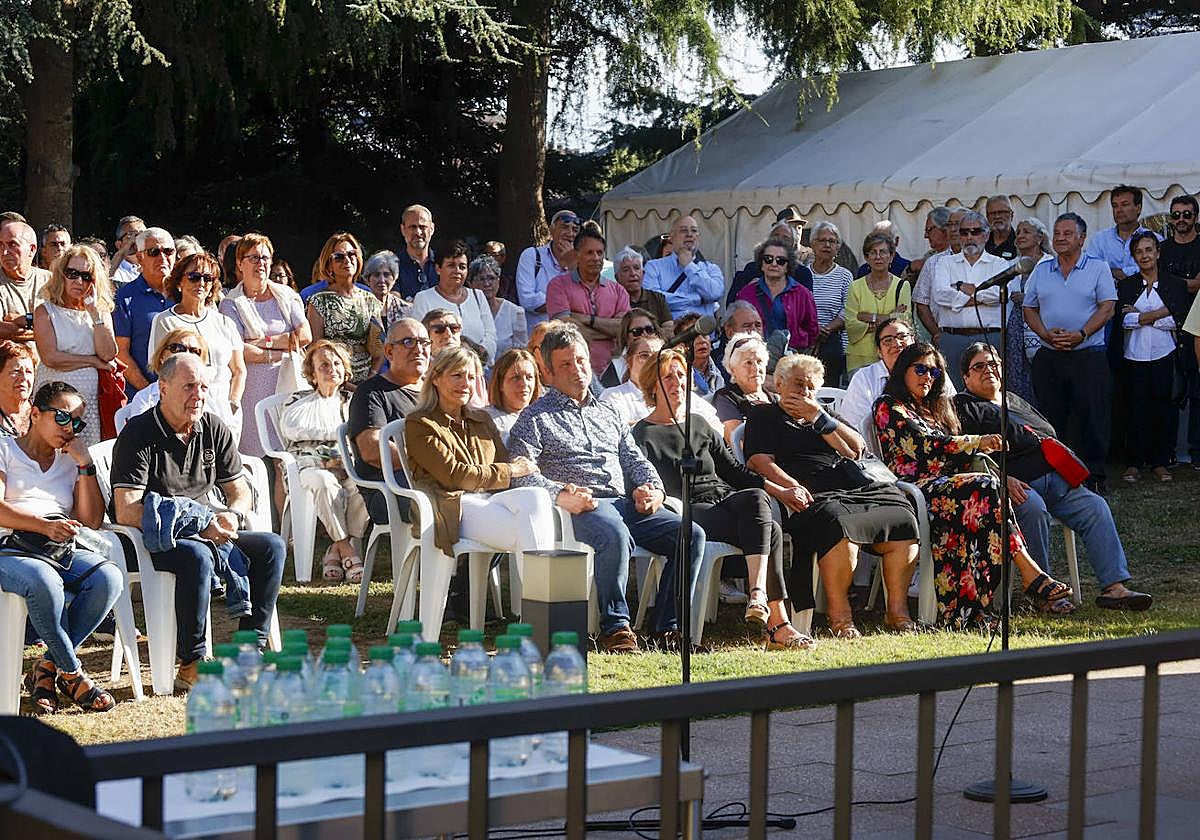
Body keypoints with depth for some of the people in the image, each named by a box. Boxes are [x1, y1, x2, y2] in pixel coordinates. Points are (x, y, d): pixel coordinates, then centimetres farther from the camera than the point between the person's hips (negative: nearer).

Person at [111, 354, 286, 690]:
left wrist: (231, 516, -13)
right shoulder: (138, 434, -12)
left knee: (271, 546, -12)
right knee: (197, 556, -36)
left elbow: (240, 492, 14)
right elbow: (126, 512, -21)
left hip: (206, 534, 7)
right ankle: (191, 663, -27)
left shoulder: (214, 429, 8)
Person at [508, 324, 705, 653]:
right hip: (580, 505, -6)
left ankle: (667, 626, -12)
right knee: (615, 536, -40)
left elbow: (635, 460, 27)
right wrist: (559, 493, -22)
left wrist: (653, 489, 4)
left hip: (626, 502, 6)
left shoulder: (608, 414, 30)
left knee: (691, 533, -17)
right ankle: (614, 628, -27)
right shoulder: (535, 418, 11)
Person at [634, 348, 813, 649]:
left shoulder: (699, 426, 25)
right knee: (769, 531, -29)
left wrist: (780, 491, 17)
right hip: (692, 510, -5)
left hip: (725, 497, 6)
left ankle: (759, 593, -40)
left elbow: (734, 469, 25)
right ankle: (777, 623, -36)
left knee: (755, 497, -32)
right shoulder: (644, 435, 6)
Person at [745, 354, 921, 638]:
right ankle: (839, 617, -31)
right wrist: (791, 485, -17)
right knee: (837, 523, -38)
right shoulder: (763, 416, 19)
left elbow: (855, 449, 16)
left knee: (902, 517, -21)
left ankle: (897, 611, -17)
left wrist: (819, 418, 7)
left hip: (858, 488, 6)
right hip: (815, 498, -6)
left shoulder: (821, 416, 32)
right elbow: (760, 461, 1)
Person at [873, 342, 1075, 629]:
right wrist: (977, 442, -14)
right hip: (915, 490, -7)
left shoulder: (932, 408, 31)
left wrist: (979, 456, -1)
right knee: (985, 487, -30)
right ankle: (1031, 575, -35)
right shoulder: (889, 407, 6)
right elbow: (924, 444, -10)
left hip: (943, 485, 7)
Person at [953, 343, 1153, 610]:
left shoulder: (1015, 401, 32)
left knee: (1095, 507, -15)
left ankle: (1114, 586, -22)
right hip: (1017, 485, -7)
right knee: (1033, 510, -37)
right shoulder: (963, 407, 7)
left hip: (1054, 478, 7)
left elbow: (1049, 437, 35)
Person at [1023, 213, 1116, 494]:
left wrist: (1081, 334, -17)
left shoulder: (1098, 268, 4)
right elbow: (1029, 309, 12)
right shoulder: (1041, 270, 14)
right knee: (1050, 420, 4)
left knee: (1092, 419, -4)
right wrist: (1046, 334, -6)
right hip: (1049, 358, 3)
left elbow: (1107, 308, -4)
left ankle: (1094, 479, 3)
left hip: (1088, 356, -3)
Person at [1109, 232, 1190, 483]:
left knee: (1163, 409, 0)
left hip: (1164, 357, 0)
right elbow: (1122, 319, -6)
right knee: (1135, 409, -1)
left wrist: (1139, 315, -7)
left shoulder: (1175, 284, 6)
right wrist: (1159, 314, -12)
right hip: (1133, 358, 0)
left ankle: (1161, 462, 10)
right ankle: (1135, 462, 8)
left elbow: (1178, 320, -5)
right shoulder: (1125, 286, 8)